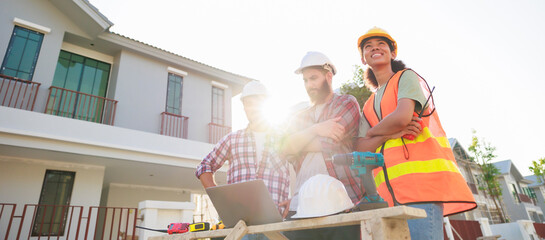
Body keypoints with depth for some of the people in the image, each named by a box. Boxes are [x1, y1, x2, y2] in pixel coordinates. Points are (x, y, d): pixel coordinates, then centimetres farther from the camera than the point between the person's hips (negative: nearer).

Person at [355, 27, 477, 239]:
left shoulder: (407, 77, 10)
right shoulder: (368, 107, 24)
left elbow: (402, 117, -11)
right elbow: (360, 150, 10)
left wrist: (372, 132, 7)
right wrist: (392, 132, -6)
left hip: (420, 176, -5)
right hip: (391, 188, 5)